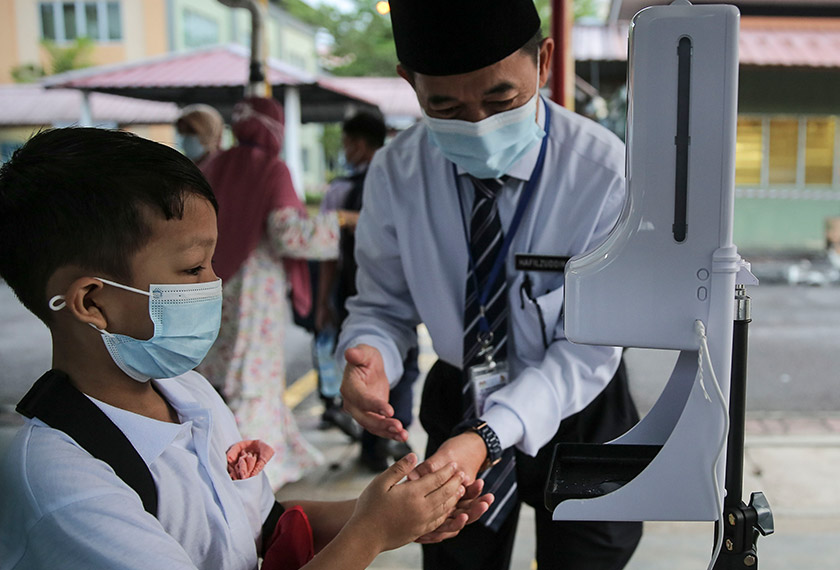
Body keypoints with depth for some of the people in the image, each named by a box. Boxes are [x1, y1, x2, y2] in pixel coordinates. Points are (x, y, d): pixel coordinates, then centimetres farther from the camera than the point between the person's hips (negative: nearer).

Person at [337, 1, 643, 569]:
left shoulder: (606, 172, -25)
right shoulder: (395, 173, -16)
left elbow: (590, 346, -24)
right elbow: (384, 302, -7)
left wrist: (490, 436, -36)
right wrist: (368, 353, -31)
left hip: (577, 412, -2)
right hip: (459, 404, 2)